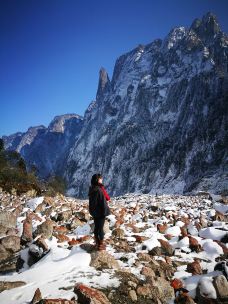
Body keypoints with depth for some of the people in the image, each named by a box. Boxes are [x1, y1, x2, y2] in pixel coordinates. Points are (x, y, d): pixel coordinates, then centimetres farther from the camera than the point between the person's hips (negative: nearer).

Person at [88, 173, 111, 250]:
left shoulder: (91, 189, 4)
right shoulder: (99, 190, -24)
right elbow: (103, 202, -22)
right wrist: (105, 211, -14)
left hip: (94, 211, 9)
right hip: (100, 212, -9)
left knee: (96, 227, 18)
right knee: (100, 228, 3)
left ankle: (97, 243, 30)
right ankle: (101, 245, 13)